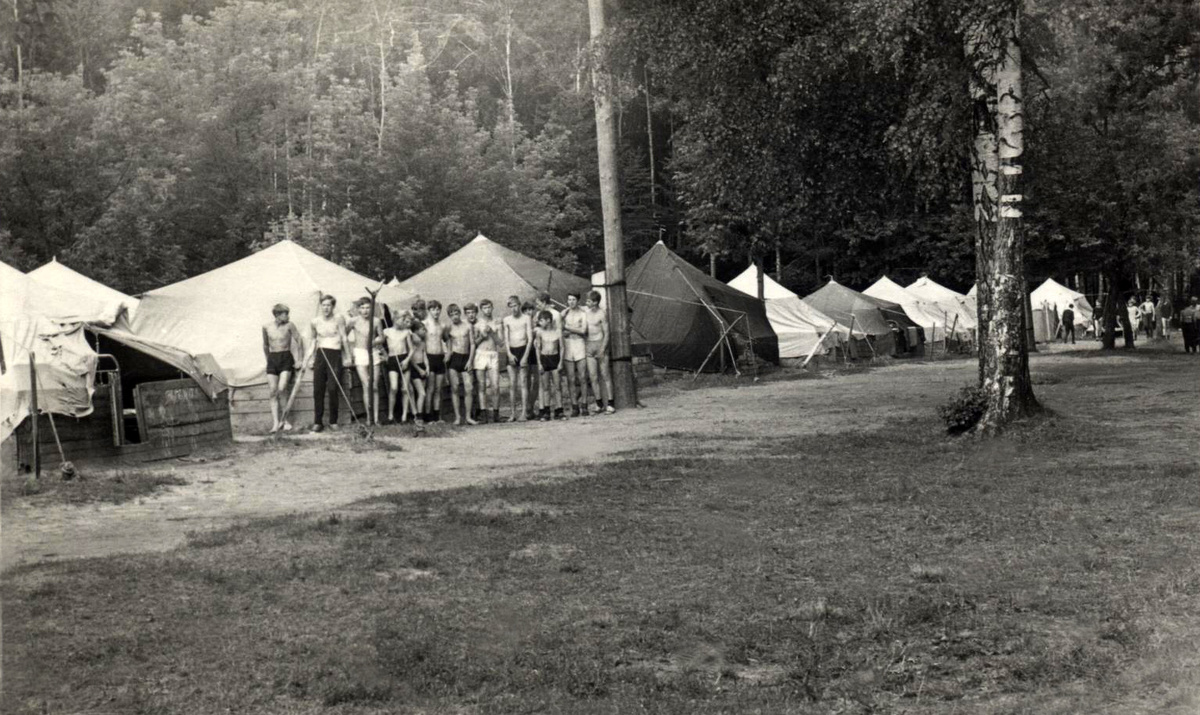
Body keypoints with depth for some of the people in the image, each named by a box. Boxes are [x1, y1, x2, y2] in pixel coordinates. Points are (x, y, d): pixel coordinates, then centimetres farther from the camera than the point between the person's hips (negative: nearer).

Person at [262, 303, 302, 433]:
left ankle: (284, 419, -4)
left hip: (286, 359, -3)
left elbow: (299, 341, 0)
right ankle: (276, 423, -6)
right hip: (272, 359, 3)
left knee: (281, 389, -17)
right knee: (273, 392, -5)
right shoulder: (266, 327, 4)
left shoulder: (289, 325, -4)